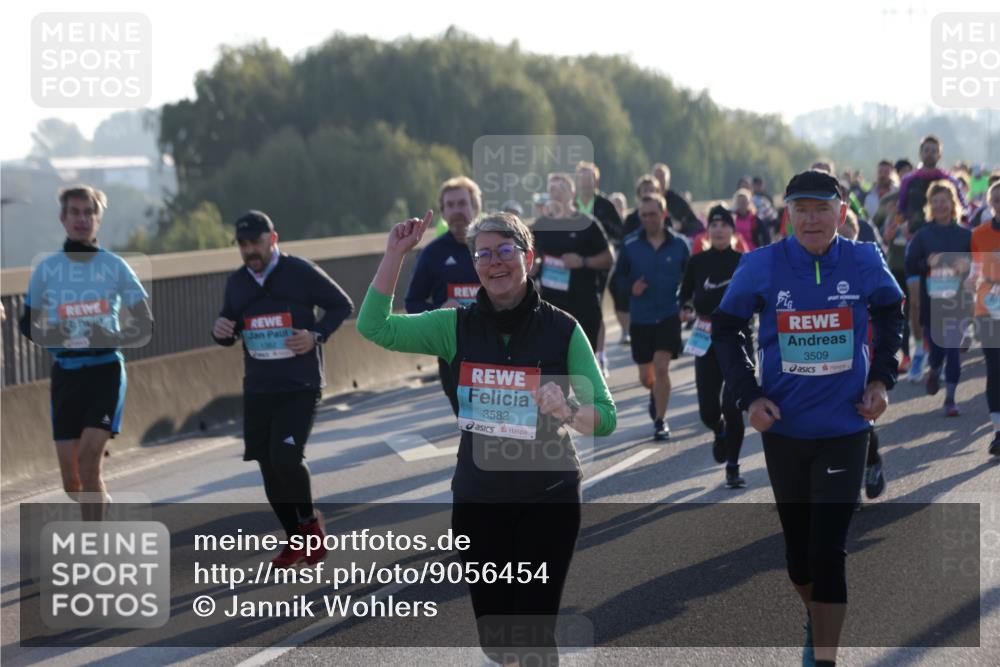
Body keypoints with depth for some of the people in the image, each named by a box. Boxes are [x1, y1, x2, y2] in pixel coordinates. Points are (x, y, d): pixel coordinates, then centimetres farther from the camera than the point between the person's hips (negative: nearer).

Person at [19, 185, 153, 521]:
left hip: (106, 370, -2)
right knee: (71, 481, 1)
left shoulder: (115, 266, 2)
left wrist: (113, 339, -15)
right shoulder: (46, 268, 7)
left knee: (88, 458, -20)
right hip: (65, 374, 3)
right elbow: (27, 322, 15)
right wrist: (48, 337, -7)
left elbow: (145, 326, 5)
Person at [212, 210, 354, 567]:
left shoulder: (301, 272, -7)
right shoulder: (236, 282, 8)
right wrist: (221, 332, -6)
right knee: (269, 466, 5)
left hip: (300, 386, -5)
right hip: (257, 390, 5)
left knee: (286, 457, -19)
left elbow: (341, 304, 2)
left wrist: (316, 336, -14)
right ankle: (296, 539, 21)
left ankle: (309, 521, 8)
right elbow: (230, 329, 18)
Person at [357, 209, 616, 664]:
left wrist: (567, 411, -27)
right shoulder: (457, 326, 1)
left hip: (548, 499, -3)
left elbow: (605, 417, -6)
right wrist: (396, 253, -10)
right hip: (477, 499, 3)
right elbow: (374, 326, -6)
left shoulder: (563, 329, -7)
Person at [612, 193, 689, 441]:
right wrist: (631, 286, -14)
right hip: (640, 317, 2)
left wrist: (685, 303, -6)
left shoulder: (679, 244, -3)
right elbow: (619, 275, 6)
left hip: (669, 315, -2)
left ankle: (660, 421, -1)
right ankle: (656, 393, 46)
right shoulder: (630, 244, -3)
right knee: (645, 377, 10)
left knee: (661, 368, -14)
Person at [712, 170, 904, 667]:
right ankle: (815, 623, 41)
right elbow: (725, 329, 2)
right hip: (783, 428, 1)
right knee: (797, 546, 14)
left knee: (829, 550, -9)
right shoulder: (762, 266, -11)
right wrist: (748, 396, -7)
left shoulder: (864, 263, -8)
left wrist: (881, 378, 2)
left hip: (844, 428, -1)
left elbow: (890, 315, 12)